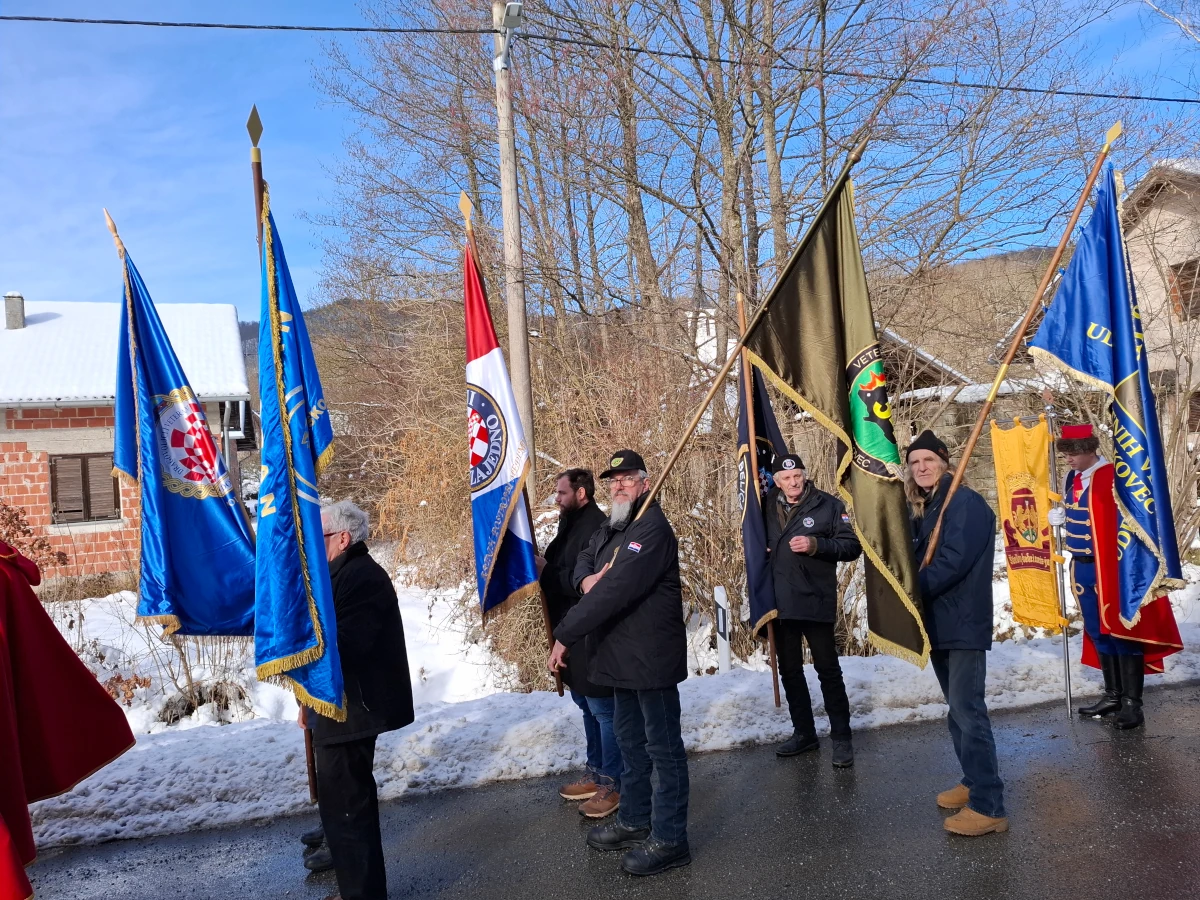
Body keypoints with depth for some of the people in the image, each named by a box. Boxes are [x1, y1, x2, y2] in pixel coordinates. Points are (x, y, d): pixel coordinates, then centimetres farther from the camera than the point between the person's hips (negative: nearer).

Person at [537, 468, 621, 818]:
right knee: (587, 706, 19)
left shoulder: (596, 527, -19)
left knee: (602, 709, 1)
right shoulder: (572, 525, 13)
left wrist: (545, 572, -17)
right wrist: (542, 567, -2)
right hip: (574, 634, 10)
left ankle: (613, 784, 13)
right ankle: (596, 774, 32)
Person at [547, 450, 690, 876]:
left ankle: (669, 839, 12)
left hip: (651, 656, -10)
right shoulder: (612, 527, 13)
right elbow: (584, 559, 16)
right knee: (630, 740, 21)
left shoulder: (652, 528, -20)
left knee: (663, 746, 1)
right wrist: (586, 578, -11)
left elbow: (616, 588, -27)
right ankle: (634, 820, 36)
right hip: (622, 654, 10)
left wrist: (565, 634, -24)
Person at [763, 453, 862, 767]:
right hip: (779, 603, 5)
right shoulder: (768, 505, 5)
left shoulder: (829, 505, -6)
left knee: (828, 670, 3)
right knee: (789, 671, 14)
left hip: (816, 602, -4)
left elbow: (852, 546, -7)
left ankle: (841, 737, 14)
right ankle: (803, 732, 28)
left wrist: (816, 544, -21)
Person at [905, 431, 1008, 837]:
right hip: (939, 623, 9)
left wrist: (911, 591, -17)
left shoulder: (964, 502, -12)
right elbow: (916, 560, 14)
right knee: (958, 709, 16)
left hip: (963, 623, -9)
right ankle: (974, 782, 27)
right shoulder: (922, 510, 15)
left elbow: (953, 559, -21)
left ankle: (988, 806, -5)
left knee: (968, 710, -9)